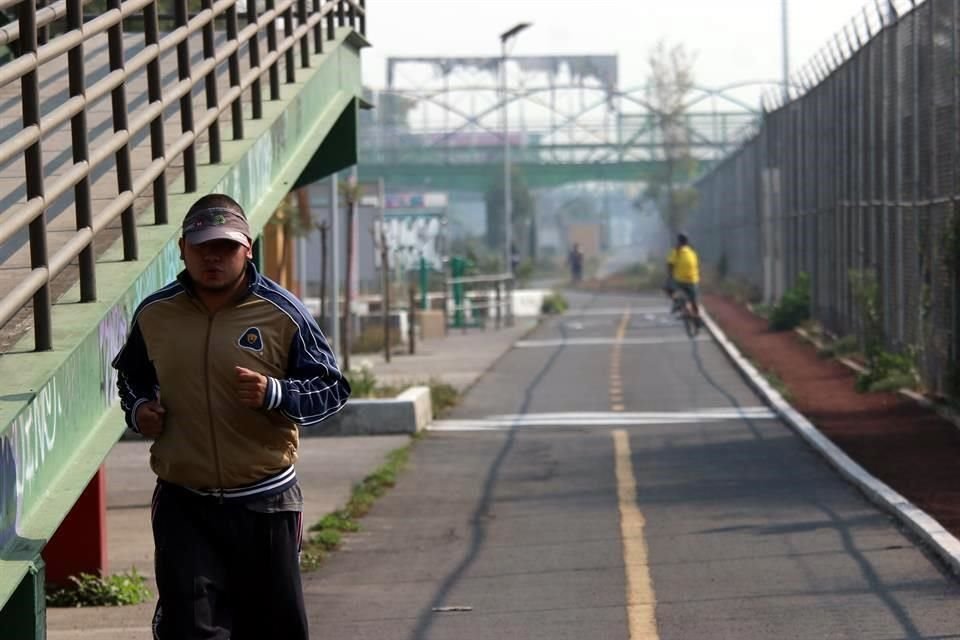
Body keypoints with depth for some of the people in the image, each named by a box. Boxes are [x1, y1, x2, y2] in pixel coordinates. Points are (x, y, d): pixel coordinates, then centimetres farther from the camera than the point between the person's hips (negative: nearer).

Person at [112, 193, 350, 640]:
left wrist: (274, 394, -19)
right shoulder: (154, 314, 3)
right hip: (183, 504, 1)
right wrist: (137, 409, 1)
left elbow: (332, 387, -2)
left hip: (264, 503, -1)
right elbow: (130, 374, 23)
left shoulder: (282, 313, -6)